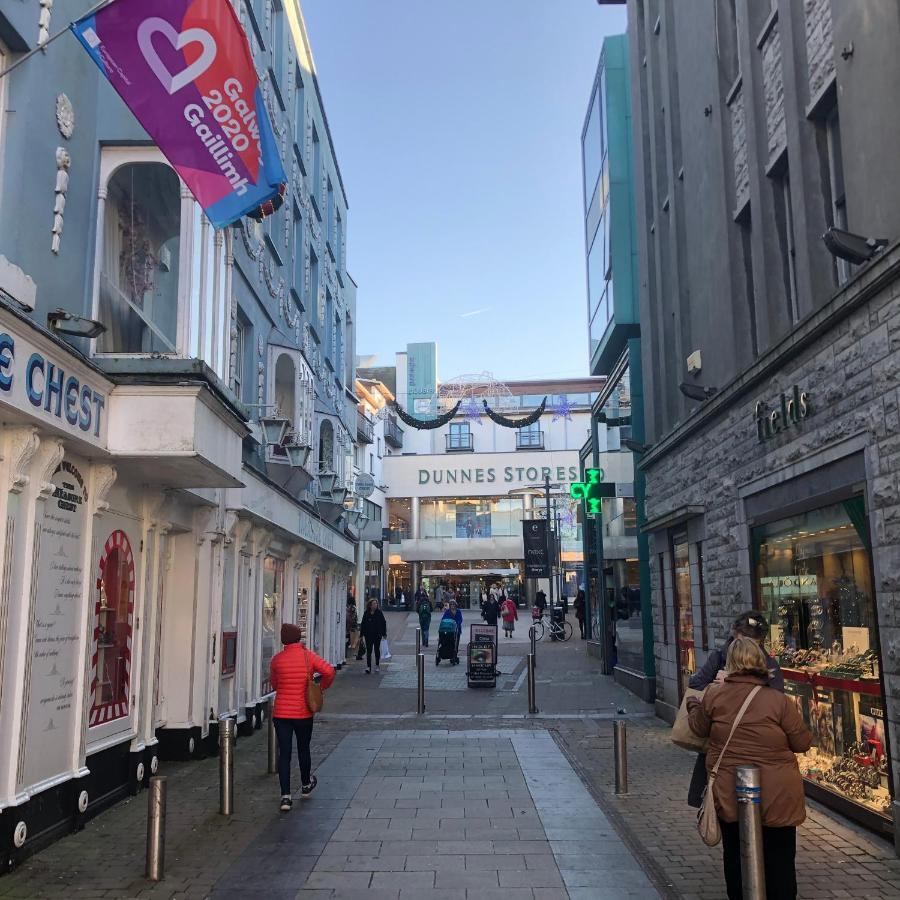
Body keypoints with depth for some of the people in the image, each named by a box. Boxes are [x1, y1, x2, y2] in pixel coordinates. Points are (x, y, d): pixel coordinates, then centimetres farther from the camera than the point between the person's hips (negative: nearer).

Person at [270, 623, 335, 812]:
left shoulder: (277, 659, -4)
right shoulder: (308, 656, -7)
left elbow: (274, 685, 9)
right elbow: (329, 671, -19)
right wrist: (323, 686, -1)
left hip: (281, 713, 0)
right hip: (303, 713, 0)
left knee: (284, 753, 4)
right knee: (303, 749, 19)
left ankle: (285, 796, -3)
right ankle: (306, 785, 39)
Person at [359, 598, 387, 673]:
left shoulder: (379, 613, 0)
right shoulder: (366, 613, 2)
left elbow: (383, 623, 3)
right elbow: (362, 624, 5)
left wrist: (384, 633, -1)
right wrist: (361, 634, 2)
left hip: (377, 635, 0)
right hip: (368, 635, 0)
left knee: (377, 650, 10)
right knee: (368, 651, -4)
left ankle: (377, 666, 23)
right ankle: (368, 667, -6)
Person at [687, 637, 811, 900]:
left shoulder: (713, 695, -8)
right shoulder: (779, 701, -16)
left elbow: (698, 728, 8)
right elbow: (803, 743, -6)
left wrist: (692, 705, 27)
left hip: (730, 796, 2)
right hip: (776, 798, -2)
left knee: (735, 857, 18)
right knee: (779, 860, 12)